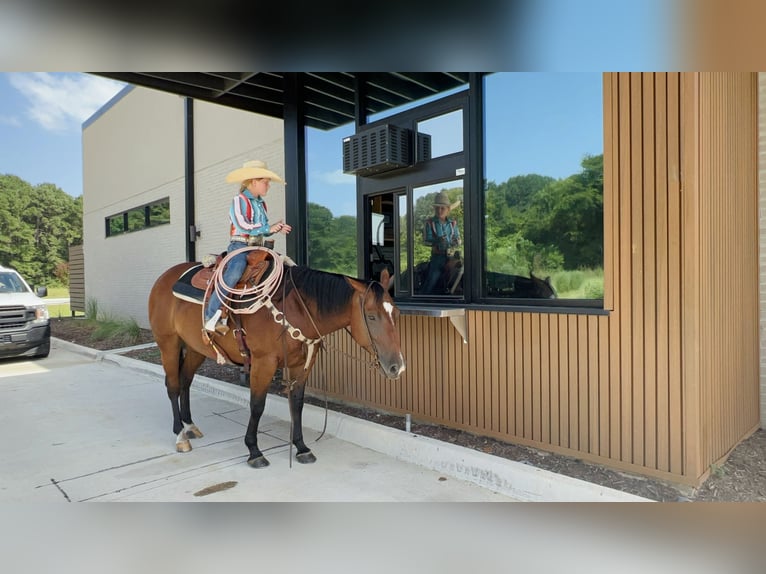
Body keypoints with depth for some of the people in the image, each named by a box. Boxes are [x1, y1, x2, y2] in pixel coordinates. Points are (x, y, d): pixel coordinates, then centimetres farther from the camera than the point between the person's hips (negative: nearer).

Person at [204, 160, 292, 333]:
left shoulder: (261, 204, 21)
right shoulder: (239, 200, -3)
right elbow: (242, 226, -16)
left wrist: (277, 228, 6)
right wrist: (268, 228, -14)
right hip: (239, 245, -8)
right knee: (235, 272, -34)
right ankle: (211, 316, -29)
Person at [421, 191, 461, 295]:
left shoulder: (452, 222, 8)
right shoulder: (430, 222, -2)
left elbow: (458, 239, 11)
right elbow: (426, 240, -7)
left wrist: (455, 242, -13)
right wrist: (437, 241, -26)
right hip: (437, 256, -3)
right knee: (432, 280, -12)